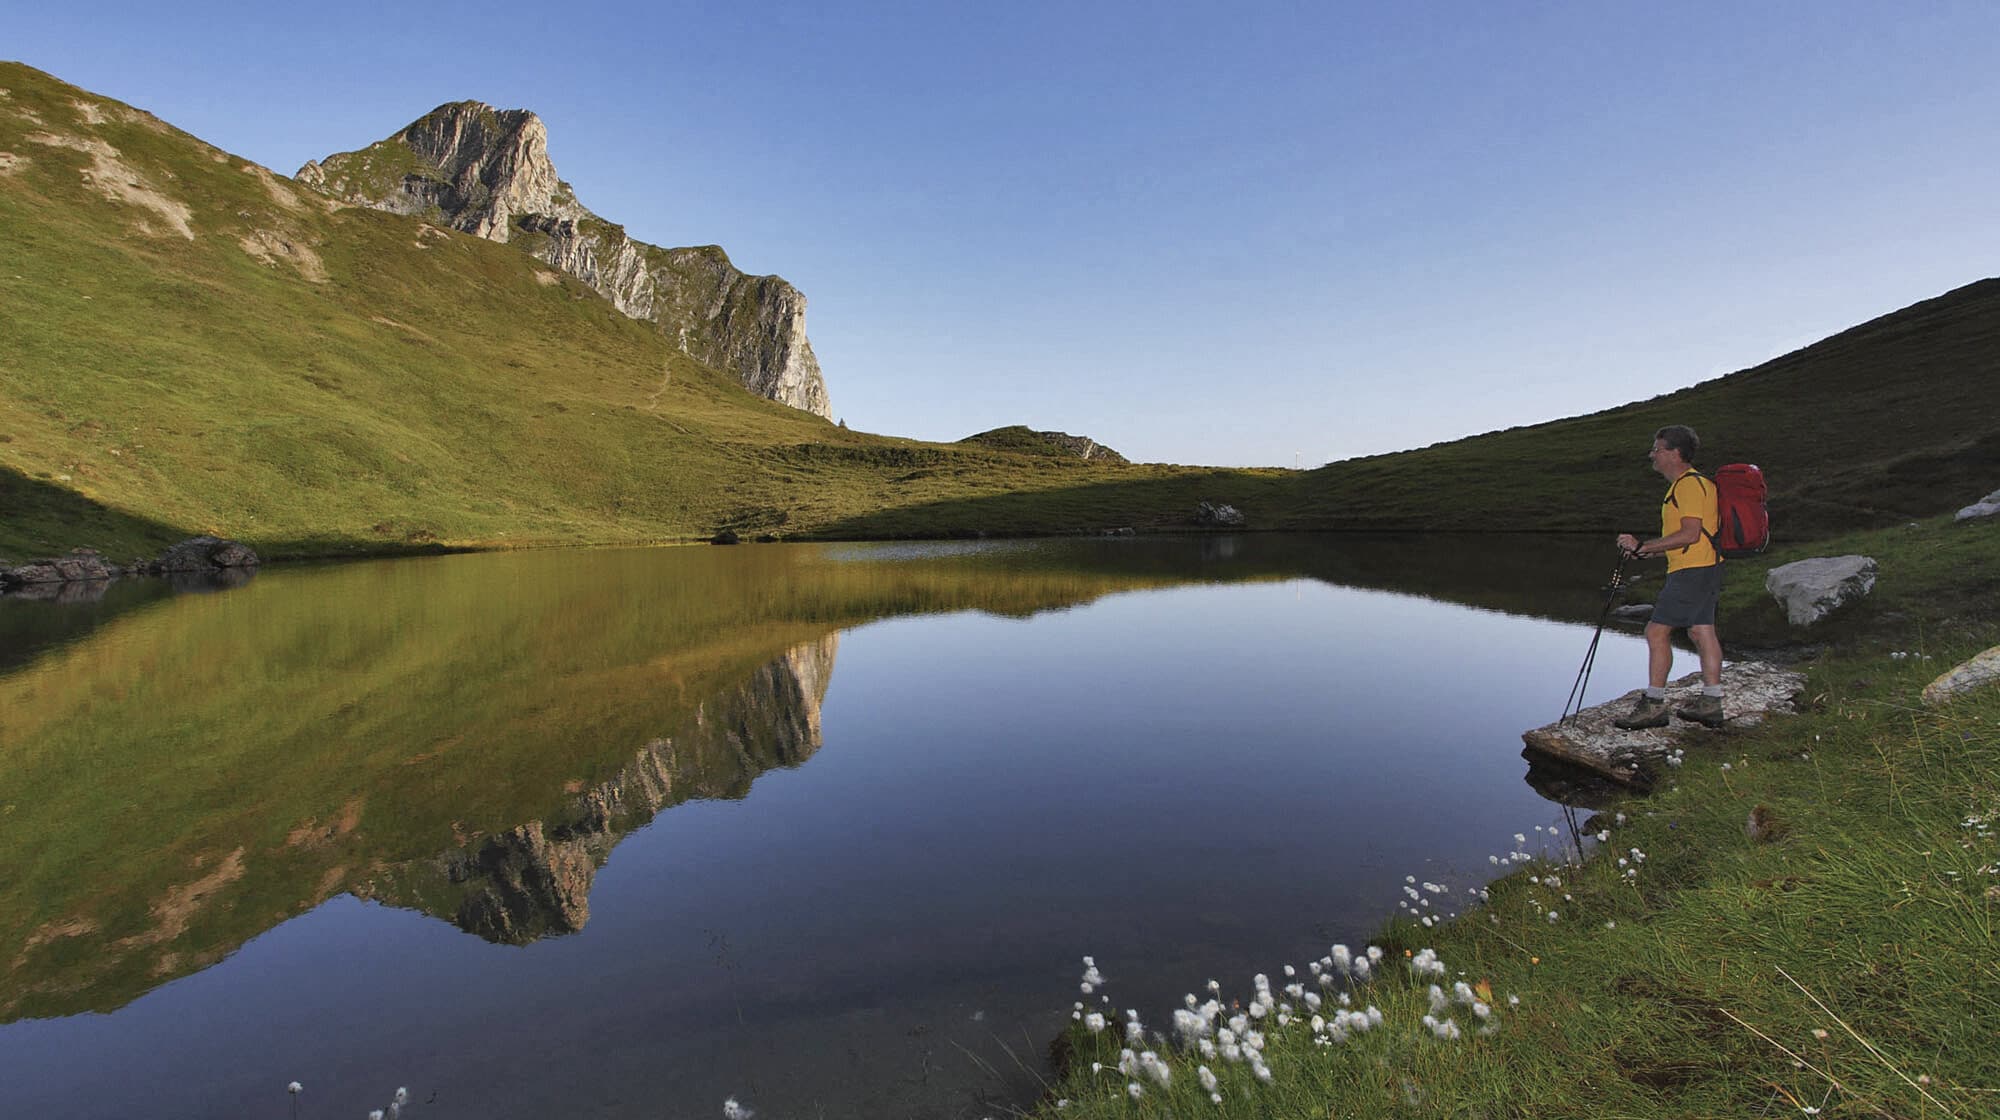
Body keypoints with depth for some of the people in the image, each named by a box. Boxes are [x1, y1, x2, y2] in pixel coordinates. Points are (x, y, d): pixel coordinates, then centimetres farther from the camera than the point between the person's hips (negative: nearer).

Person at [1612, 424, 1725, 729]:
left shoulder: (1689, 484, -14)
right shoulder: (1688, 483, 19)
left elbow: (1690, 534, -23)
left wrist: (1643, 546, -19)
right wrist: (1649, 550, 17)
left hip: (1691, 571, -11)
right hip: (1705, 568, 11)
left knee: (1657, 632, -9)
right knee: (1702, 632, 11)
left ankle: (1653, 705, -6)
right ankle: (1710, 705, 16)